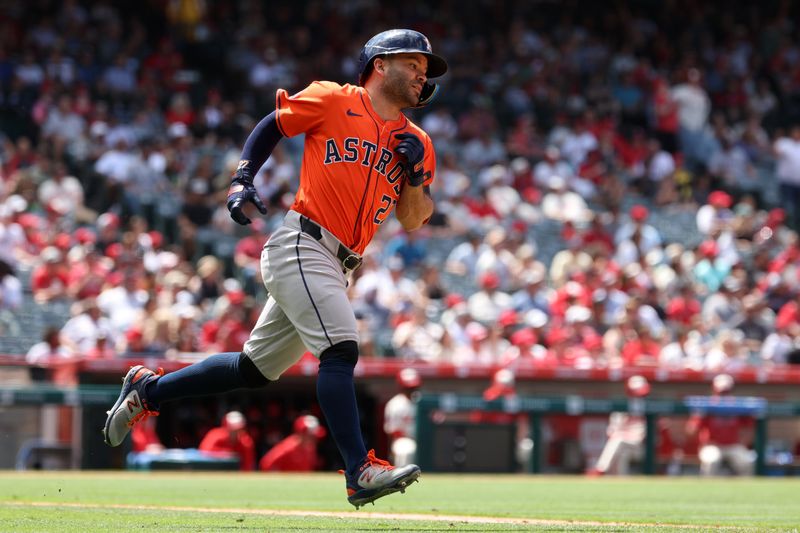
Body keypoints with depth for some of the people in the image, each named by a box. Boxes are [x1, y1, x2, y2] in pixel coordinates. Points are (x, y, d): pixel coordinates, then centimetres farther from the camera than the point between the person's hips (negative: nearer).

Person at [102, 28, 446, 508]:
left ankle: (148, 389, 29)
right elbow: (272, 126, 10)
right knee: (341, 347, -23)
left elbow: (414, 222, 13)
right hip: (301, 247, -7)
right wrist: (242, 180, -2)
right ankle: (361, 471, -29)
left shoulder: (417, 143, 14)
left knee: (254, 368, 12)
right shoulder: (332, 101, 0)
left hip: (336, 269, 7)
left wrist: (416, 175, -4)